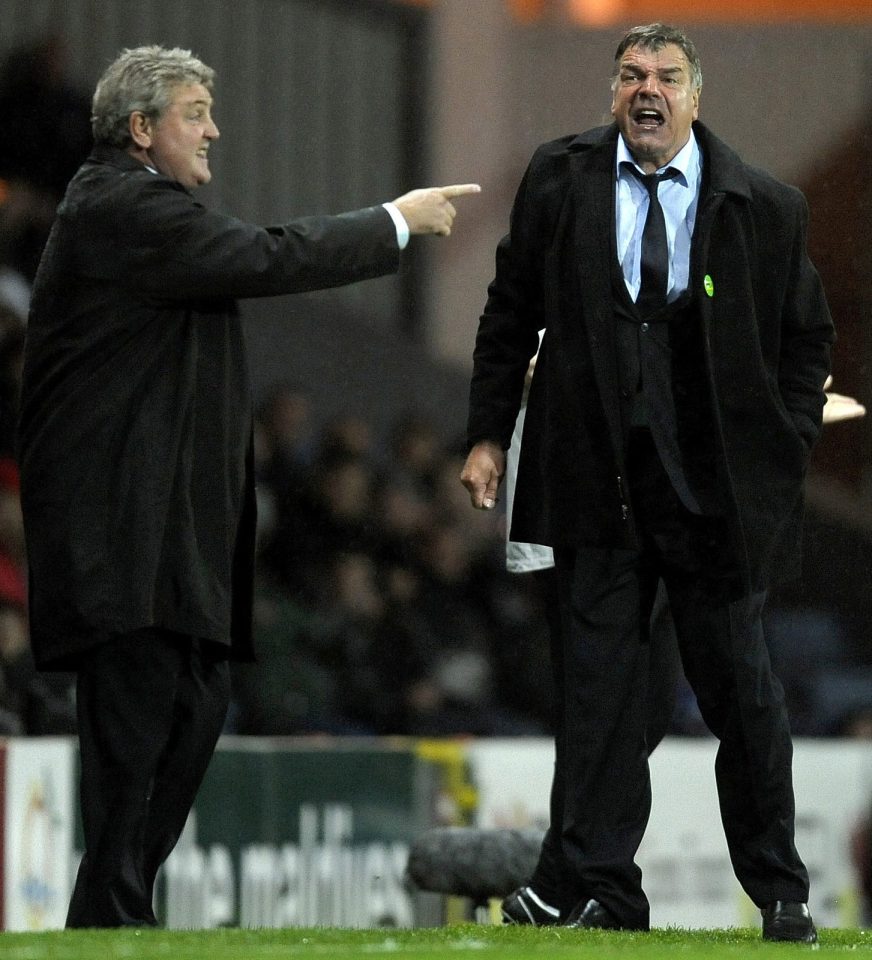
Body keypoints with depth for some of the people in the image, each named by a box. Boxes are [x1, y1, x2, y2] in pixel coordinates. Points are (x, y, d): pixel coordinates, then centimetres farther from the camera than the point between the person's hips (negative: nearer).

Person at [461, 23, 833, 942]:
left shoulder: (764, 207, 0)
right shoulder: (560, 179, 3)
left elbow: (807, 338, 9)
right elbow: (511, 313, 10)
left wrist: (785, 452, 1)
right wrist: (489, 433, 5)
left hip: (717, 483, -1)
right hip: (597, 479, 1)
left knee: (739, 686, 4)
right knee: (598, 691, 1)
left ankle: (779, 893, 16)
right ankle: (604, 893, 6)